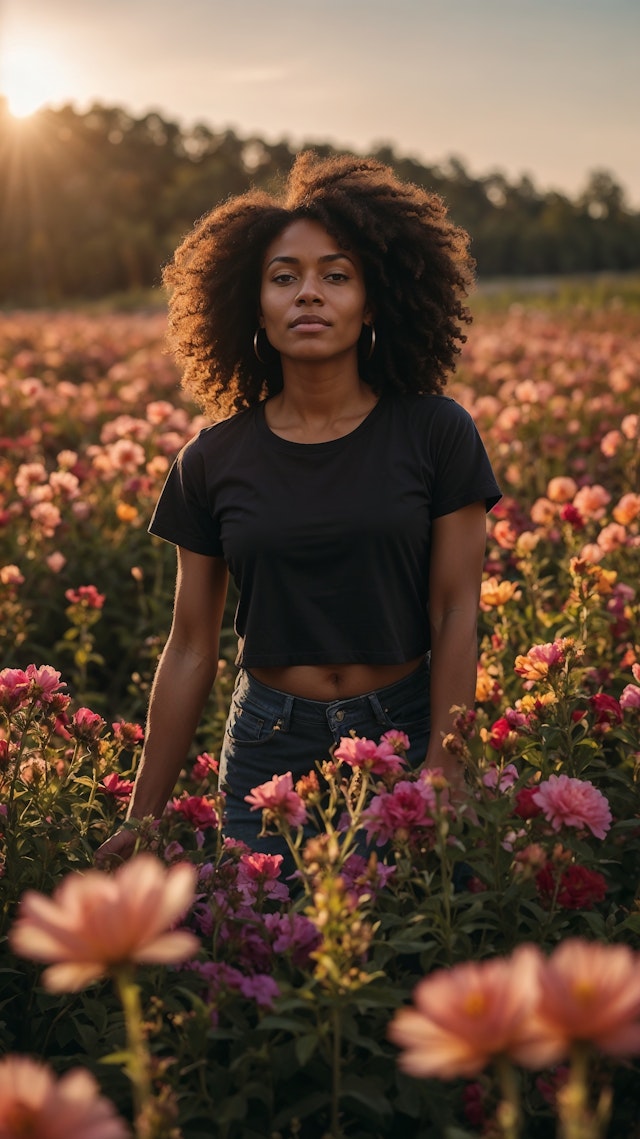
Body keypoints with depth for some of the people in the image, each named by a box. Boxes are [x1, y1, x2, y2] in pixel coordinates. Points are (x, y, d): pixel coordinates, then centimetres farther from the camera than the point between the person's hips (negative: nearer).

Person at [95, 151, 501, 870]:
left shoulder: (436, 434, -3)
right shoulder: (212, 461, 0)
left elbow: (455, 614, -4)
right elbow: (191, 649, 3)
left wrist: (444, 771, -12)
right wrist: (142, 819, 4)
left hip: (404, 737, -1)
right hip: (269, 751, 1)